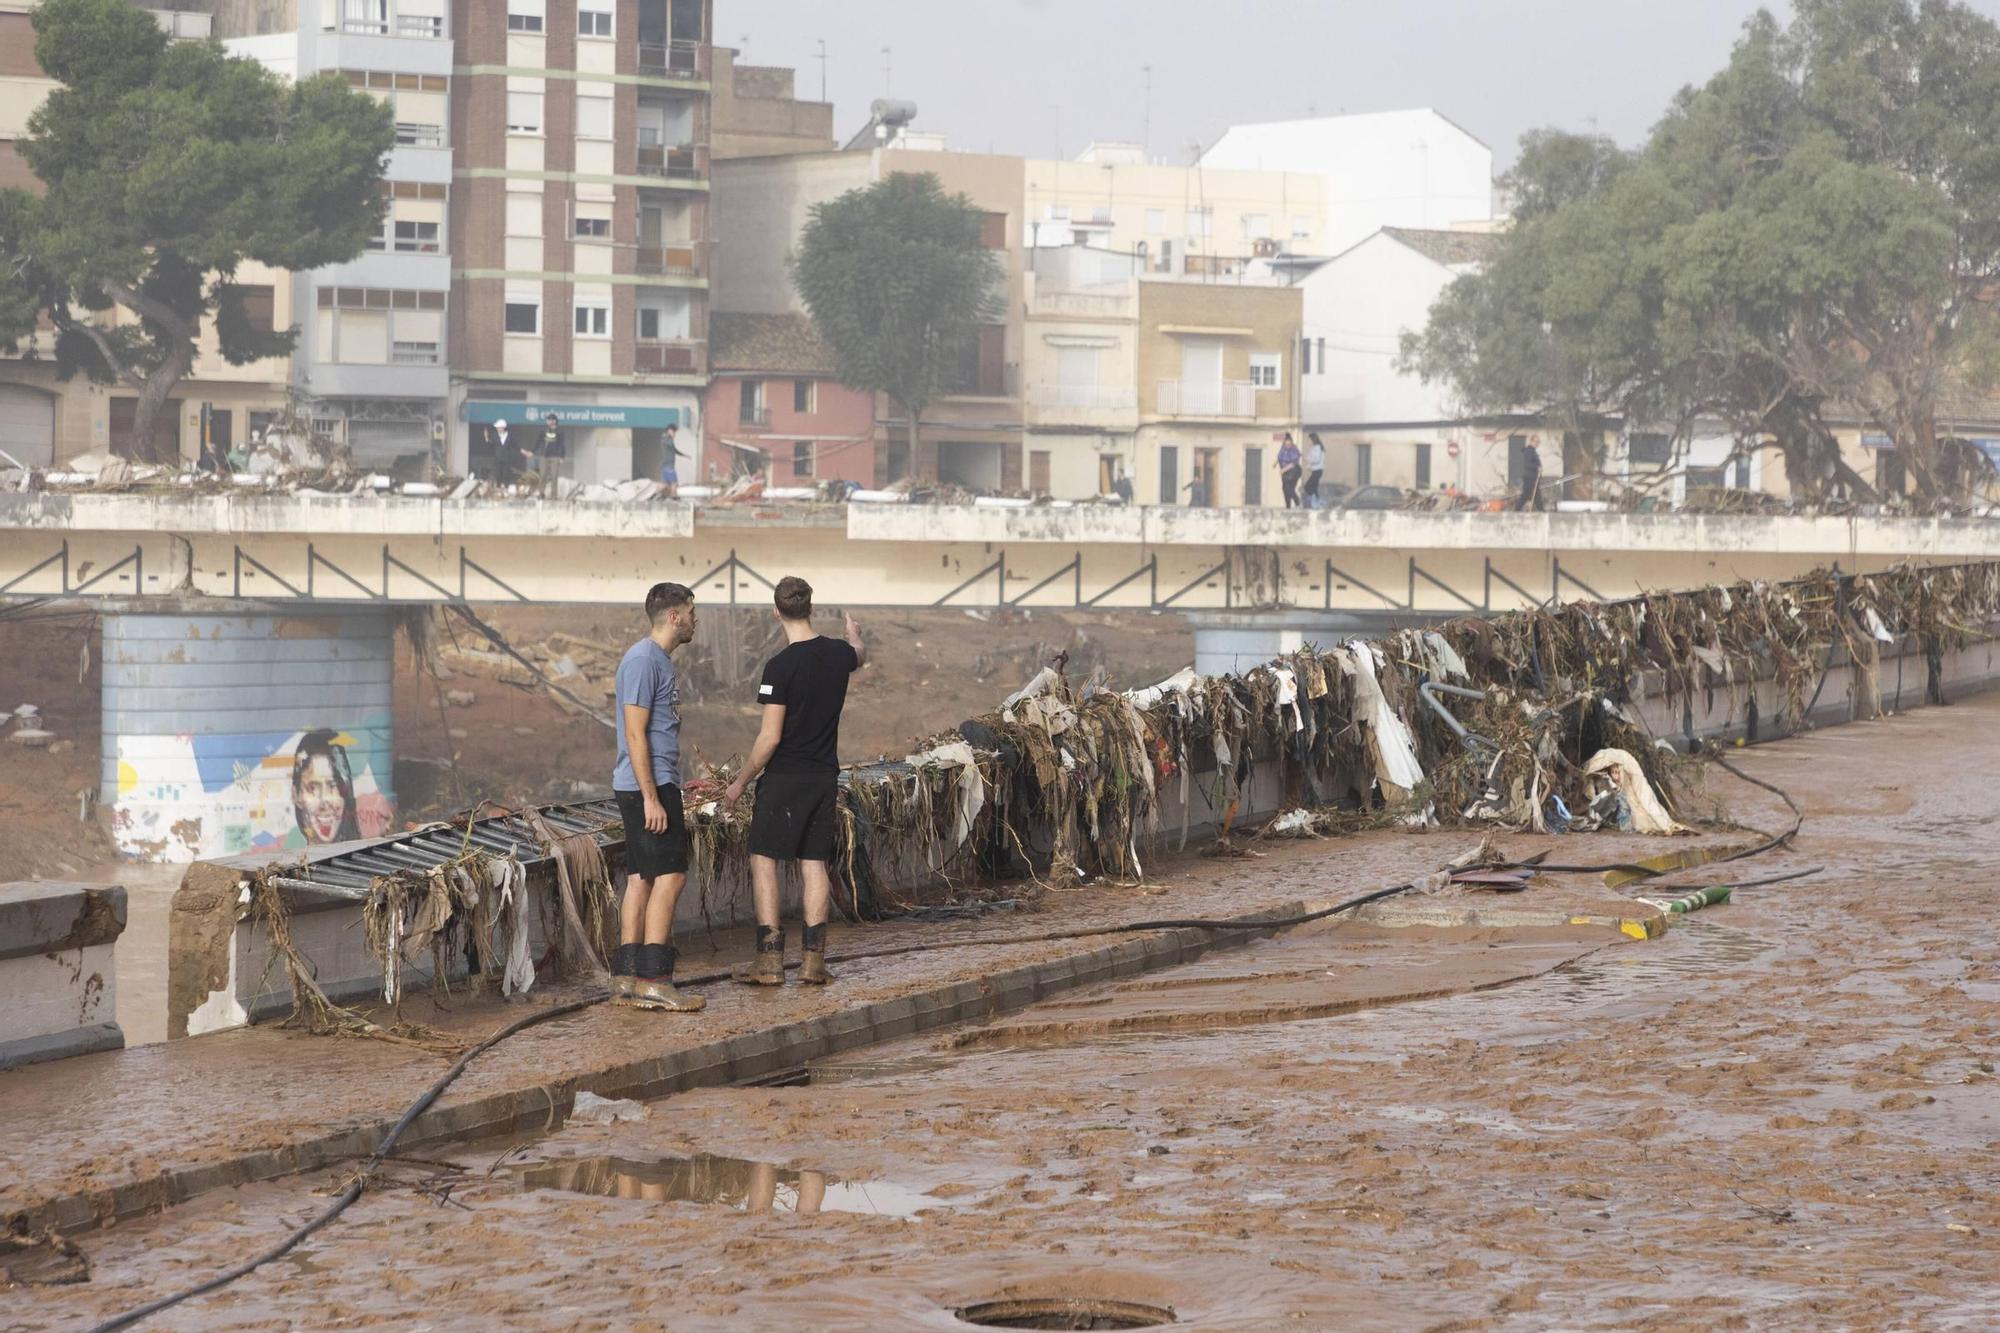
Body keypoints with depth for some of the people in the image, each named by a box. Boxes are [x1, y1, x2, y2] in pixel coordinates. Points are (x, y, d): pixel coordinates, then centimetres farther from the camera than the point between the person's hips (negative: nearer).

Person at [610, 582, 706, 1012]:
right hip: (649, 786, -10)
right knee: (669, 876, -11)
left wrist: (671, 795, 25)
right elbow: (635, 734, -18)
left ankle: (626, 980, 8)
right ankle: (653, 981, -13)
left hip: (656, 786, 10)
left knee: (641, 879, 8)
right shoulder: (643, 661, -14)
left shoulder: (661, 661, 18)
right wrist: (651, 798, -21)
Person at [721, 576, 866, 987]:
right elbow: (860, 656, 31)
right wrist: (854, 633, 54)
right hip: (825, 776, 6)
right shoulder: (837, 654, 2)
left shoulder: (780, 667, -17)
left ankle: (770, 959, -5)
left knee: (763, 860, 1)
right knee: (814, 863, 9)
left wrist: (739, 782, -5)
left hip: (785, 778, -6)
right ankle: (814, 960, 6)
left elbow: (769, 738, -16)